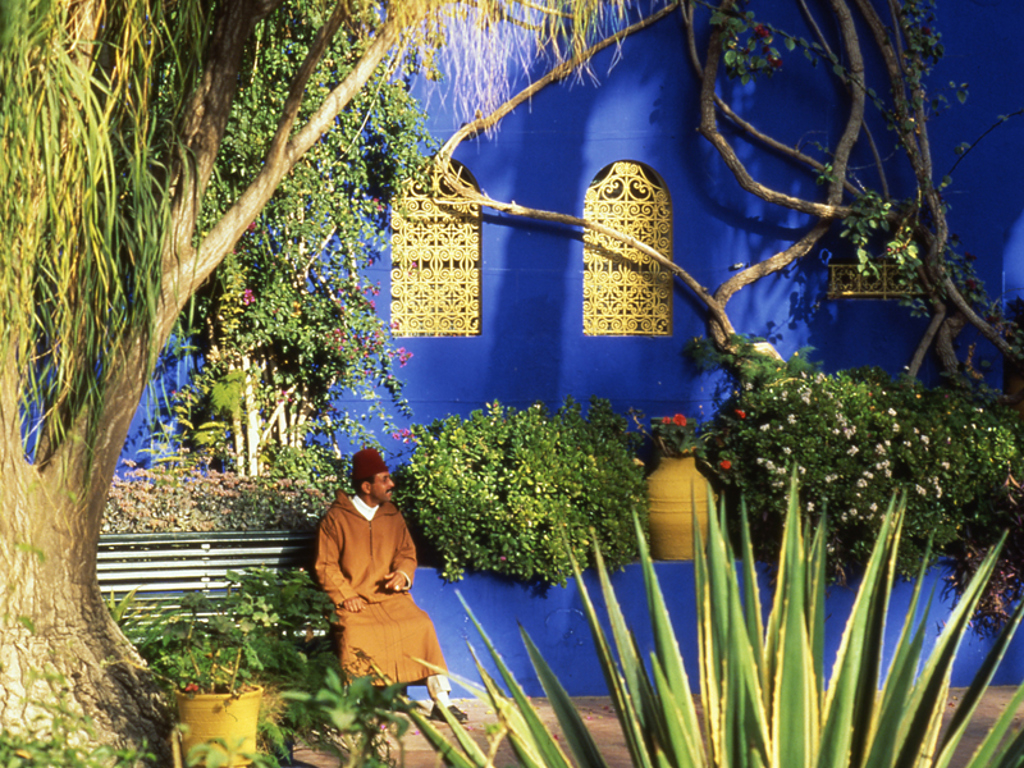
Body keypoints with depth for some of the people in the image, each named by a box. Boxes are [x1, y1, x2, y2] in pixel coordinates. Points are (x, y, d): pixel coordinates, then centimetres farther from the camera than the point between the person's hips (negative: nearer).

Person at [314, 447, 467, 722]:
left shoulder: (393, 516, 15)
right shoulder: (335, 518, 1)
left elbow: (407, 552, 19)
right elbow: (325, 565, 1)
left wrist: (403, 573, -4)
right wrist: (345, 595, -12)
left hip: (391, 595, 3)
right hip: (356, 602, -3)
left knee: (422, 626, -23)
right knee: (356, 636, -33)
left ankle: (441, 701, -18)